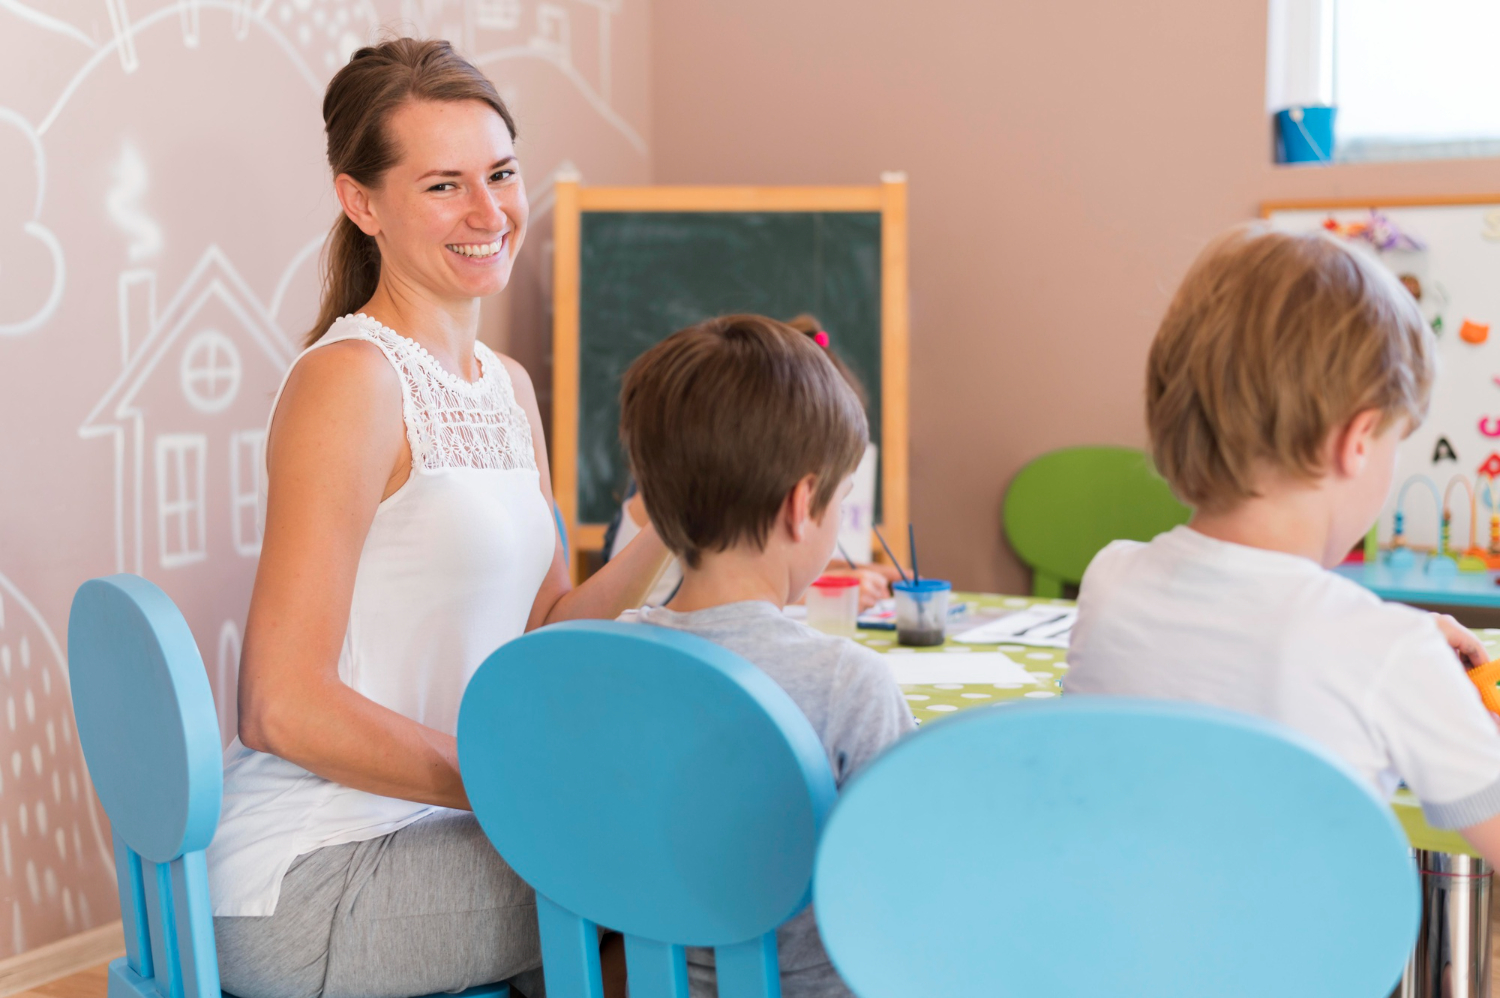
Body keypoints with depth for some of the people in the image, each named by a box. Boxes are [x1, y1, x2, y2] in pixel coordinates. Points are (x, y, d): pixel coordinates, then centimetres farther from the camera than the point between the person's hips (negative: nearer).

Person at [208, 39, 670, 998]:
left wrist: (667, 536, -3)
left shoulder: (509, 386, 12)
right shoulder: (350, 380, -15)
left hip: (416, 833, 8)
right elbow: (285, 708, -19)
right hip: (307, 886, -8)